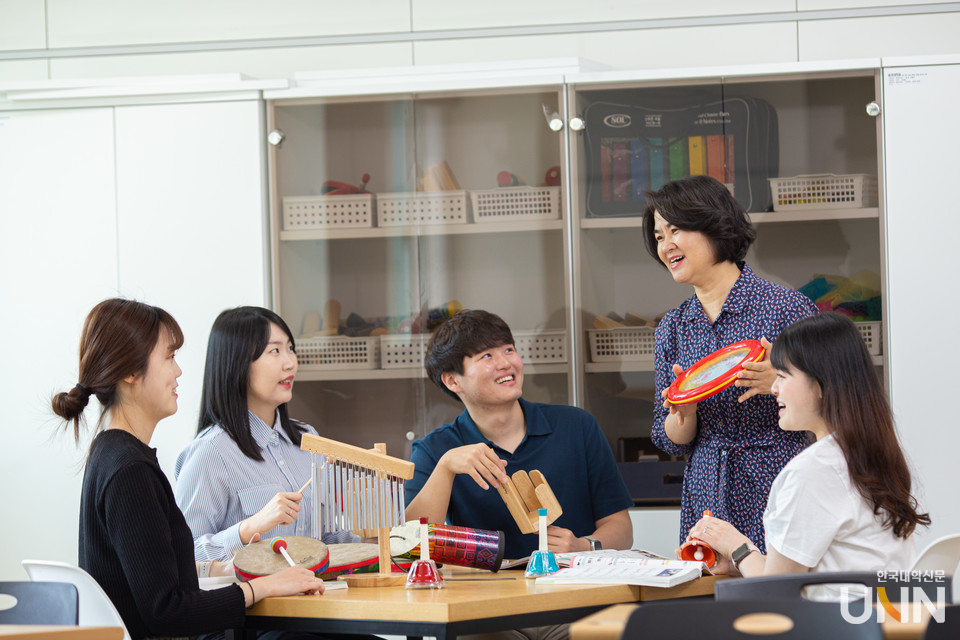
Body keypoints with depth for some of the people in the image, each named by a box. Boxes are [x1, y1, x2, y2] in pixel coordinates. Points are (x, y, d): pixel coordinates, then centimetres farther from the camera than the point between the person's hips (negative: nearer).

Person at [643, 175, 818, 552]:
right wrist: (683, 412, -9)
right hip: (706, 501, 4)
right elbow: (671, 443, 12)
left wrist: (781, 383, -22)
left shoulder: (787, 307, -4)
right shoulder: (672, 329, 11)